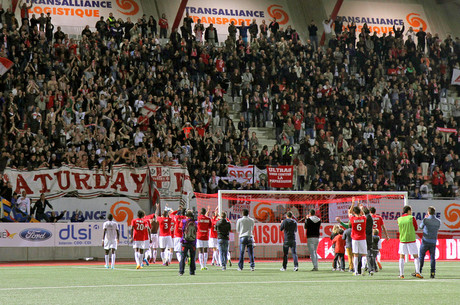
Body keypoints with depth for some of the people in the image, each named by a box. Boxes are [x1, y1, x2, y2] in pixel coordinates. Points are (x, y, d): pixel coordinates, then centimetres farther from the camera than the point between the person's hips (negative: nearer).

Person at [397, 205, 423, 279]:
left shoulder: (399, 219, 4)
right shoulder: (412, 218, -6)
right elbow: (416, 228, 4)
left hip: (402, 240, 3)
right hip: (411, 240, -3)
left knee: (401, 257, 10)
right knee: (416, 256, 5)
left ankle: (401, 274, 3)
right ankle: (417, 272, -9)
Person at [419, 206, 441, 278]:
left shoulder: (426, 220, -10)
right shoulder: (438, 221, 1)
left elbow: (420, 227, 7)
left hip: (425, 241, -3)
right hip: (433, 242, 3)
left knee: (421, 257, 5)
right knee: (432, 258, 6)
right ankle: (432, 273, 1)